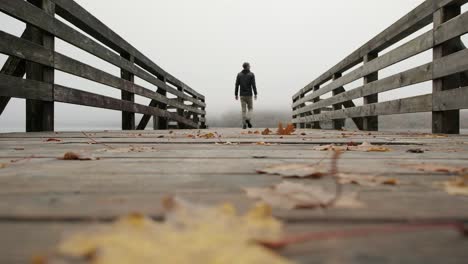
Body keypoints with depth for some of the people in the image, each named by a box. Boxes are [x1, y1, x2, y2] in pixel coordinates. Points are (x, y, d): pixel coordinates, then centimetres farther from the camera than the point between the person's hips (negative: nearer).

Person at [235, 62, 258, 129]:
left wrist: (236, 95, 7)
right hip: (249, 94, -2)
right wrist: (255, 94, -8)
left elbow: (237, 85, 2)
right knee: (250, 108, 12)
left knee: (243, 110, 6)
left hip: (242, 95, 2)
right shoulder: (251, 74, -3)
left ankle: (244, 124, 1)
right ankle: (248, 119, -15)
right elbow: (253, 85, -11)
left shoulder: (239, 74, 5)